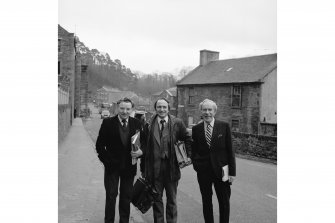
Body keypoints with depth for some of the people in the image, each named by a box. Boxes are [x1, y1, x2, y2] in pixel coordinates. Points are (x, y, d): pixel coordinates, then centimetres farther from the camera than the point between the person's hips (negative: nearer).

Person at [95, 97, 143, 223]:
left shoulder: (136, 124, 2)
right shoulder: (108, 123, -4)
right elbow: (100, 145, -2)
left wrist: (141, 151, -13)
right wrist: (106, 160, -8)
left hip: (129, 166, 2)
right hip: (112, 166, -2)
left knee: (126, 197, 13)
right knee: (111, 196, 4)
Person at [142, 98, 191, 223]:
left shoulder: (177, 123, -3)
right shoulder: (149, 124, -2)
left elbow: (187, 139, 8)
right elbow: (144, 146, 0)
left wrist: (188, 155, -5)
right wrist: (144, 169, -2)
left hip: (171, 167, 0)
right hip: (154, 168, 1)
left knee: (172, 200, 13)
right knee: (156, 199, 14)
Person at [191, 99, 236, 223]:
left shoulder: (224, 126, -3)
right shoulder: (196, 129, 1)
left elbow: (230, 150, -3)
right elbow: (194, 150, 9)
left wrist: (232, 171, -5)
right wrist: (196, 165, 1)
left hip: (221, 170, -1)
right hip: (203, 171, 2)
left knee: (224, 202, 8)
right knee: (206, 202, 13)